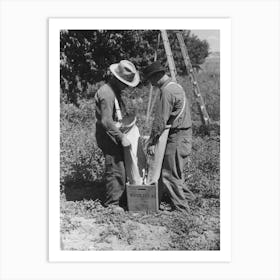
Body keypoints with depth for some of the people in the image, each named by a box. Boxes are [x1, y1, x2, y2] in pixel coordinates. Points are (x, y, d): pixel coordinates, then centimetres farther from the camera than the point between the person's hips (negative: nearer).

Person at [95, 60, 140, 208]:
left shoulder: (116, 91, 13)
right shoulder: (107, 93, -21)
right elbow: (106, 121, -27)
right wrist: (122, 137, -26)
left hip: (114, 134, 10)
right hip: (108, 135, -10)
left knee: (121, 167, 14)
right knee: (115, 170, -5)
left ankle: (121, 198, 24)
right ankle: (112, 203, 7)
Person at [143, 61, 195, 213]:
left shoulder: (167, 91, -17)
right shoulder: (176, 86, 15)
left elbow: (160, 120, -20)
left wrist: (152, 142, -14)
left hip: (177, 137, -10)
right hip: (184, 135, 10)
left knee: (170, 174, -1)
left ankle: (181, 208, 7)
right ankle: (185, 195, 30)